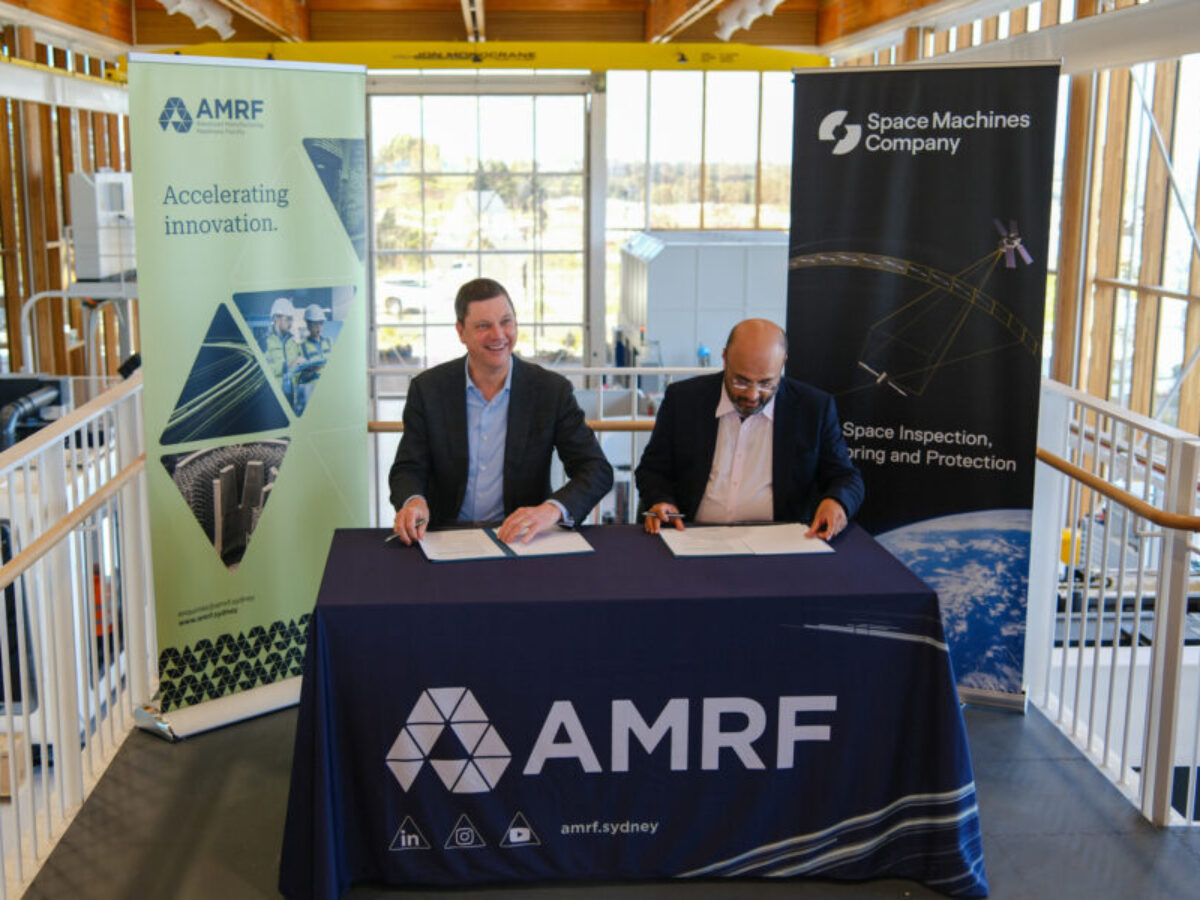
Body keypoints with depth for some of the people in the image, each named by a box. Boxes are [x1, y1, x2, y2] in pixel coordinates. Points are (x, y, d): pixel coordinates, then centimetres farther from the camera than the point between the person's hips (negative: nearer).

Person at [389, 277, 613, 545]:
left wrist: (552, 509, -23)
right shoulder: (427, 389, 4)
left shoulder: (552, 390, 1)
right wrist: (412, 502, -21)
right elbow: (408, 469, 4)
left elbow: (598, 470, -3)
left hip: (520, 538, 0)